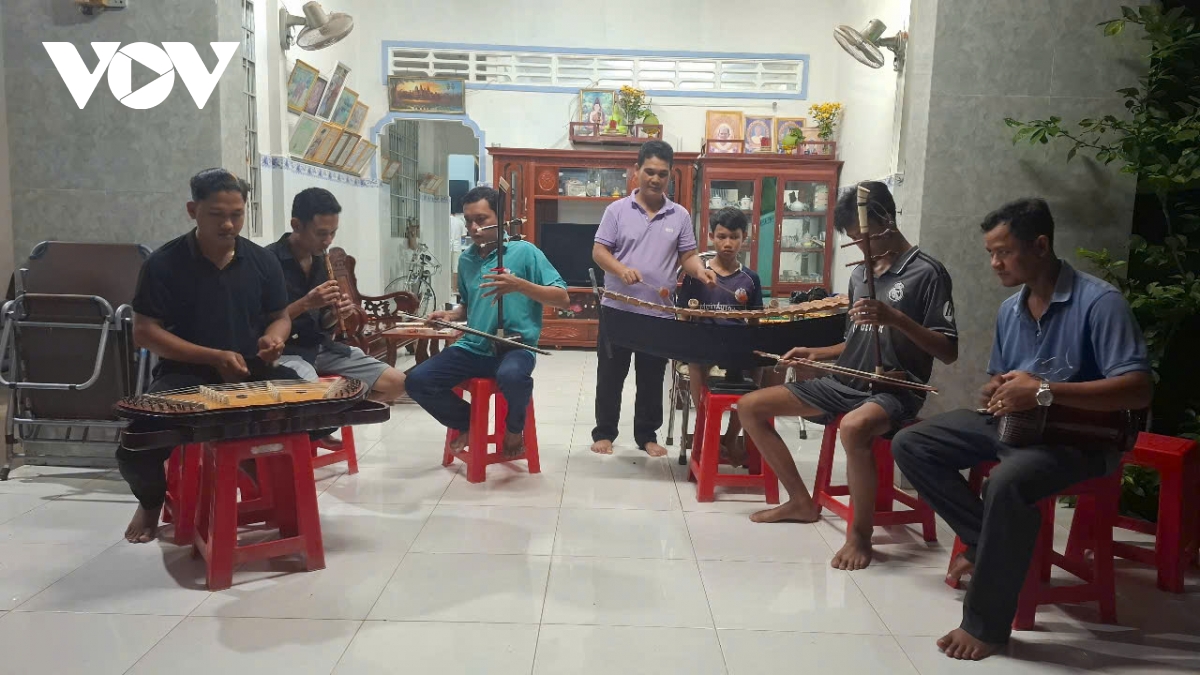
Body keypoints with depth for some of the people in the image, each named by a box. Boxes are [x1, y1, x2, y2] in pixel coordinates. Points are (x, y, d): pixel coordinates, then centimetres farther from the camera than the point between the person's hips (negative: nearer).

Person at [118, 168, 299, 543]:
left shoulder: (262, 261, 5)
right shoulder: (164, 264, -6)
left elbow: (281, 317, 15)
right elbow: (144, 332, -8)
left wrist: (274, 338, -11)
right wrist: (214, 357, -19)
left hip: (251, 373, 3)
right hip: (185, 374, -2)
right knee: (134, 455, -26)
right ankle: (151, 500, 15)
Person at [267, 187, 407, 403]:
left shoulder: (322, 260, 9)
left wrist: (335, 314, -6)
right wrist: (305, 303, -21)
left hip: (322, 347, 7)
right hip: (286, 351, -7)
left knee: (397, 383, -1)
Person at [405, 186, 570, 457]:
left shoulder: (524, 251, -4)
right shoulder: (465, 260, 13)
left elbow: (562, 298, -9)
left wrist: (520, 285, -23)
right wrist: (450, 315, 5)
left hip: (514, 346, -5)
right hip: (473, 347, 6)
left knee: (512, 376, -40)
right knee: (417, 381, -12)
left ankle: (514, 428, -3)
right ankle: (468, 422, 16)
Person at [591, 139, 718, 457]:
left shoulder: (680, 215, 4)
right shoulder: (617, 210, -1)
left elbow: (687, 255, 6)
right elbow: (599, 251, -3)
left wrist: (700, 271, -17)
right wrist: (621, 270, -22)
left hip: (660, 312, 2)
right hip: (617, 308, -1)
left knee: (651, 378, 11)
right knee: (610, 375, 8)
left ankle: (647, 435, 24)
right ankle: (604, 432, 21)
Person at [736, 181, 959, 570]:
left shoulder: (926, 272, -8)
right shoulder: (859, 274, 14)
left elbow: (948, 352, -13)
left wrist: (895, 317, -26)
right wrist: (815, 354, 5)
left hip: (893, 390, -8)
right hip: (844, 382, 8)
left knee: (853, 428, -43)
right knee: (749, 407, 3)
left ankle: (860, 534, -20)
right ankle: (800, 501, 12)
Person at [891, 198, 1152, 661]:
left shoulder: (1099, 302, -15)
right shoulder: (1009, 310, 8)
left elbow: (1138, 390, -23)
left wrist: (1045, 391, -30)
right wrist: (997, 390, -6)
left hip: (1079, 436, -8)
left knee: (1007, 483, -38)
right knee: (910, 445, -4)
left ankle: (986, 625, -22)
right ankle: (989, 544, -3)